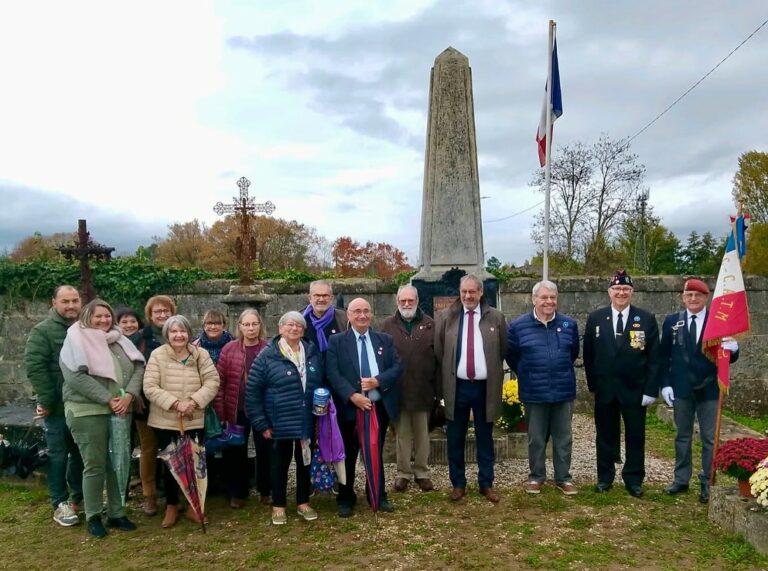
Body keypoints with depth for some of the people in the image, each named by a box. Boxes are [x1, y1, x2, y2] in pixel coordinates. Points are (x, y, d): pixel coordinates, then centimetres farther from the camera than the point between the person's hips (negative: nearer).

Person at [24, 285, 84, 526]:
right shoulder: (42, 331, -6)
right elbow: (34, 367, -13)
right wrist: (47, 400, -17)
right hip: (58, 407, -5)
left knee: (82, 454, 14)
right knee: (59, 455, 4)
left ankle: (78, 498, 29)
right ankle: (60, 504, 14)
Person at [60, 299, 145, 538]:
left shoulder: (119, 341, 13)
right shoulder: (76, 341, -2)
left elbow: (138, 367, 6)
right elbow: (76, 376, -15)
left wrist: (129, 396, -11)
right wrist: (108, 399, -18)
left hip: (121, 411, 5)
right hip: (87, 412, -5)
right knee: (95, 465, 0)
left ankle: (116, 513, 20)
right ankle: (93, 517, 14)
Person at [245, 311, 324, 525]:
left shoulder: (312, 353, 3)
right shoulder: (267, 356, -9)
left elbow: (321, 384, 13)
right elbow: (252, 391, -8)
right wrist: (261, 423, -9)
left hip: (308, 421, 3)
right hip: (280, 423, -3)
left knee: (304, 460, 14)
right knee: (281, 462, 9)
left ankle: (303, 503, 30)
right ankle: (278, 506, 24)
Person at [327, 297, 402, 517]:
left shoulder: (385, 340, 8)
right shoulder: (336, 341, -1)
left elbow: (397, 367, 1)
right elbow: (332, 373, -10)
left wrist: (378, 381, -16)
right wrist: (352, 395, -22)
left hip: (380, 406, 2)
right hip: (350, 406, -2)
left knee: (377, 453, 14)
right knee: (348, 455, 9)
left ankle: (379, 496, 28)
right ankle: (346, 499, 23)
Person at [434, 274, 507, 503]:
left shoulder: (496, 317, 1)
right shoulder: (445, 317, 1)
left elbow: (503, 352, 8)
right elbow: (438, 352, 4)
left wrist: (496, 379, 6)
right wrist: (444, 381, 3)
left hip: (485, 387, 0)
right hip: (457, 386, 0)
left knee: (485, 438, 11)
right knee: (455, 439, 8)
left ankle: (486, 484, 23)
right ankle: (458, 484, 21)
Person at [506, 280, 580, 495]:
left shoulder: (569, 324, 1)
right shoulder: (518, 325, -5)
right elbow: (511, 356, 7)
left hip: (563, 391, 2)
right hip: (534, 393, -1)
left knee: (563, 438, 10)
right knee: (536, 439, 10)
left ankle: (563, 478, 23)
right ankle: (536, 476, 24)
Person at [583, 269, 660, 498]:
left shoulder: (647, 319, -2)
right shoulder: (595, 318, 2)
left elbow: (654, 358, -4)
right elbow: (588, 355, 6)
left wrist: (651, 390, -8)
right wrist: (593, 384, 3)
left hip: (635, 389, -1)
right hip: (605, 389, 1)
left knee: (635, 436, 8)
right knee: (605, 435, 11)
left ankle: (634, 479, 22)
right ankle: (605, 477, 24)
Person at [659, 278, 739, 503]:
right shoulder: (672, 321, 1)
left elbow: (728, 357, -5)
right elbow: (664, 355, 2)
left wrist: (733, 349, -28)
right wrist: (665, 384, -5)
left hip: (709, 389, -1)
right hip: (681, 388, 2)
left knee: (710, 439, 6)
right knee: (682, 436, 14)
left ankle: (707, 484, 17)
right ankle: (681, 480, 25)